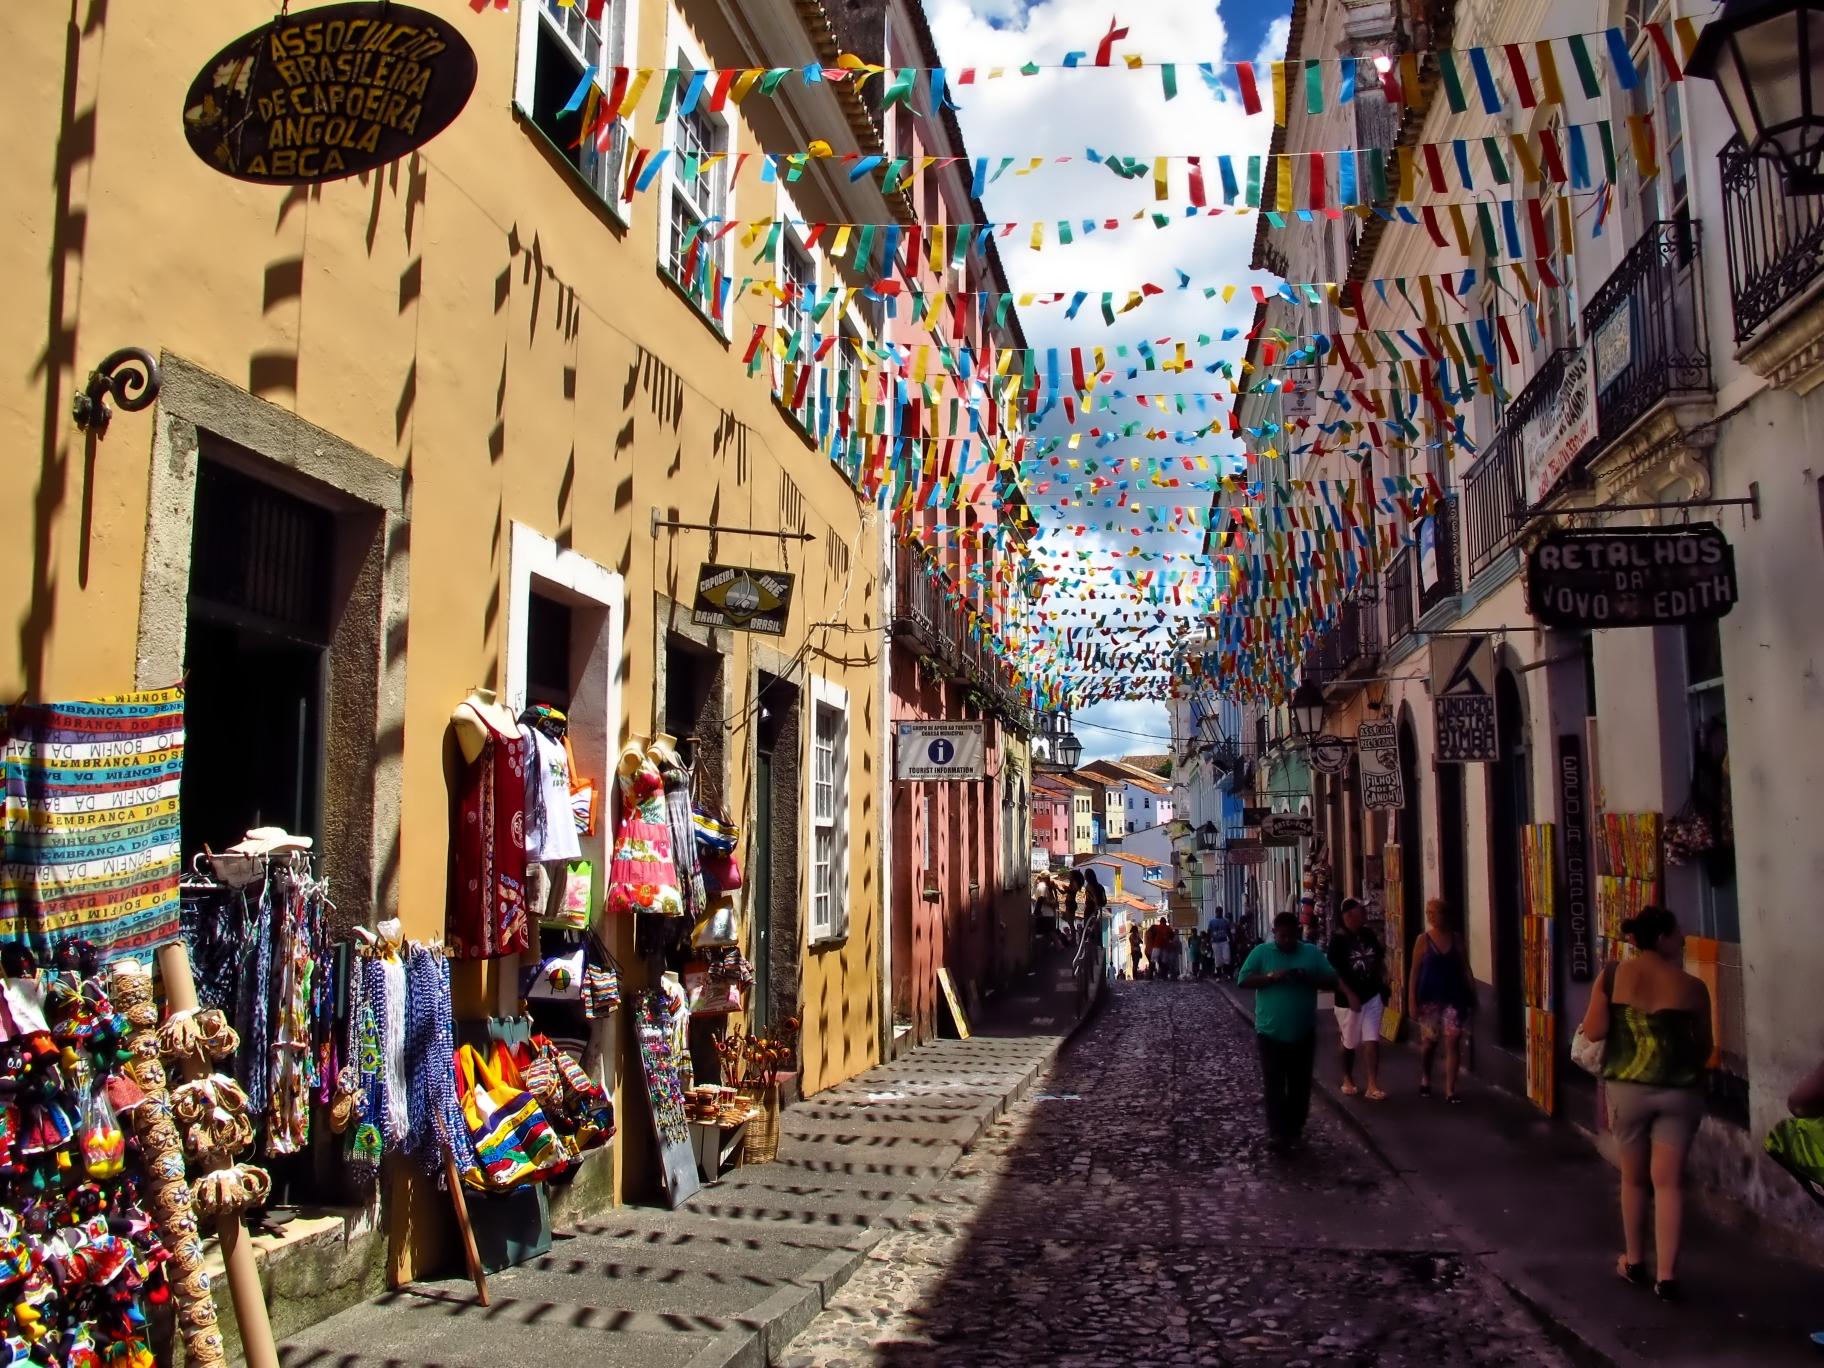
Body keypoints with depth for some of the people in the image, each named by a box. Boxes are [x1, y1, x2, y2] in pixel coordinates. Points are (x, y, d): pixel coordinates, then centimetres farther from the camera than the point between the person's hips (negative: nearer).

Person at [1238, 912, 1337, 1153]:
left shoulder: (1312, 953, 3)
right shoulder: (1261, 952, -2)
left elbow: (1331, 979, 0)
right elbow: (1244, 980, -7)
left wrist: (1308, 978, -18)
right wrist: (1272, 977, -21)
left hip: (1303, 1032, 2)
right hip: (1270, 1031, -2)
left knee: (1300, 1084, 11)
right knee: (1274, 1085, -2)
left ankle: (1295, 1129, 24)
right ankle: (1276, 1133, 0)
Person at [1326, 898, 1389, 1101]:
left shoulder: (1369, 934, 2)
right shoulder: (1338, 939, -14)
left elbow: (1379, 960, 15)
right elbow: (1335, 971, -16)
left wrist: (1383, 987, 9)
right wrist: (1350, 995, -21)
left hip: (1372, 995, 4)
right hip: (1349, 998, -4)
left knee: (1372, 1041, -2)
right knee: (1350, 1043, 12)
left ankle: (1373, 1086, -1)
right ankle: (1347, 1079, 32)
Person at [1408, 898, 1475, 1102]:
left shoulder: (1457, 939, 1)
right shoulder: (1423, 940, -4)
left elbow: (1465, 969, 6)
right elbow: (1414, 972, -3)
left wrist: (1473, 997, 3)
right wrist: (1412, 1001, -7)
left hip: (1454, 997, 1)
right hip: (1429, 999, -1)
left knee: (1453, 1042, -4)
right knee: (1429, 1042, 12)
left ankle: (1450, 1090, 1)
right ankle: (1425, 1079, 35)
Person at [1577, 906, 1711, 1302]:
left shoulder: (1613, 976, -3)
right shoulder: (1691, 986, -5)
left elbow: (1593, 1032, -6)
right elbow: (1705, 1047, 3)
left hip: (1627, 1087, 1)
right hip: (1679, 1089, -1)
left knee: (1634, 1176, 16)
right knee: (1668, 1181, 3)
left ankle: (1635, 1262, 29)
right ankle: (1666, 1276, 3)